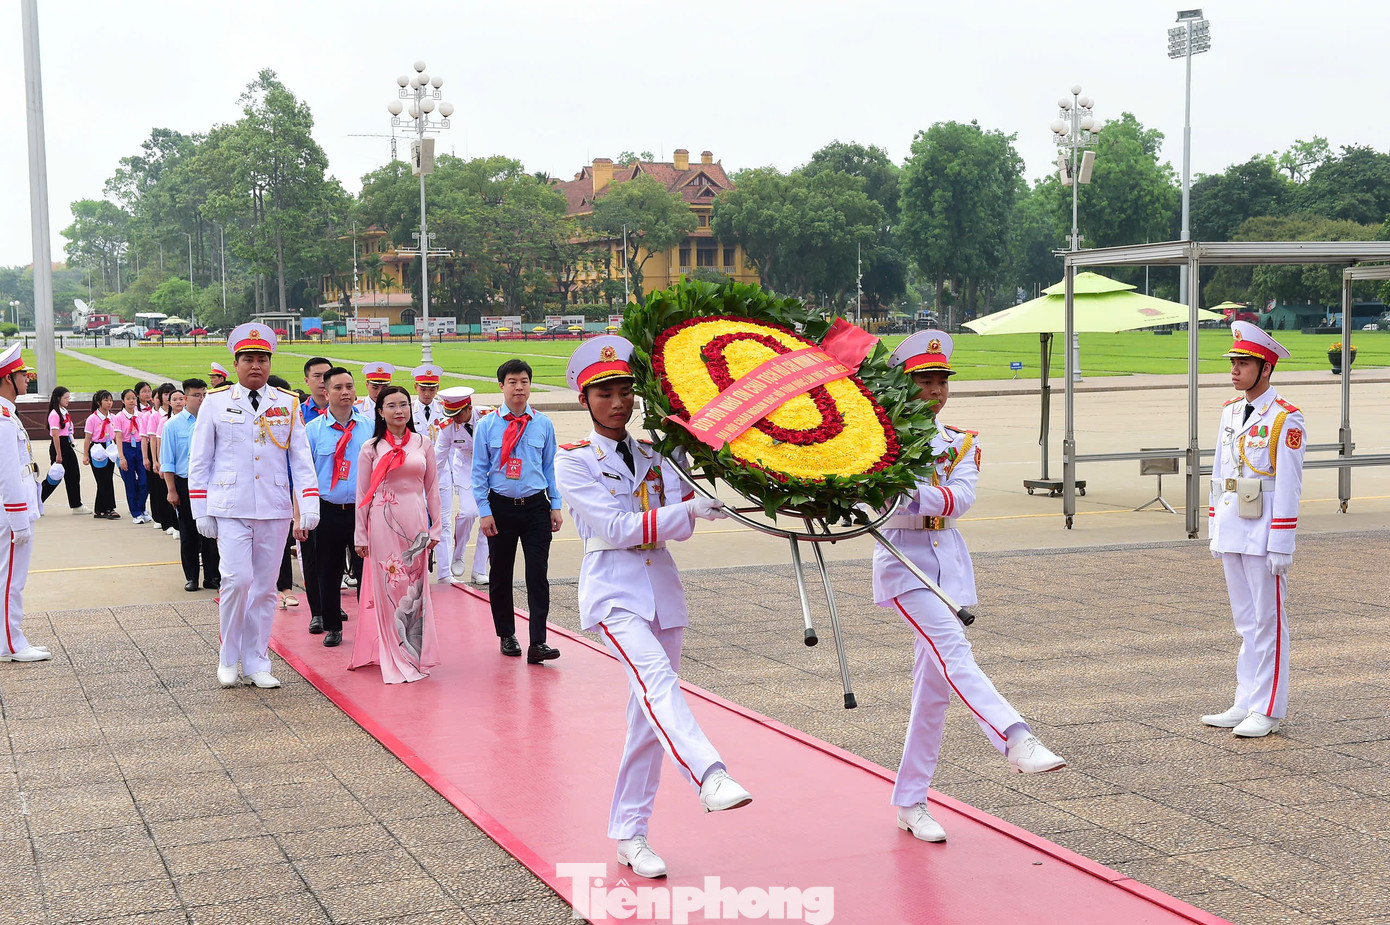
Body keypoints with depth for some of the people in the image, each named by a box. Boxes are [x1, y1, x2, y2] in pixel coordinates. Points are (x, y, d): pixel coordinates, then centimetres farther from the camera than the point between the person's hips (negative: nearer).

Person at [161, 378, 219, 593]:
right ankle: (191, 577, 16)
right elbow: (167, 462, 1)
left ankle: (212, 577, 11)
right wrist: (172, 490, -4)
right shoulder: (173, 424, -1)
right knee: (188, 534, 7)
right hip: (185, 485, -1)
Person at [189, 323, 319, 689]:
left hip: (274, 511, 2)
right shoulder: (216, 402, 4)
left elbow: (301, 458, 7)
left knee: (265, 587, 6)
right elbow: (199, 461, 6)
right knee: (237, 579, -14)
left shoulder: (287, 404, 8)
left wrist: (309, 504, -5)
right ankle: (228, 659, 5)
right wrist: (201, 512, 1)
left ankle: (255, 663, 16)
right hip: (230, 509, -2)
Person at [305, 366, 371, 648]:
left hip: (364, 510, 0)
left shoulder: (369, 427, 4)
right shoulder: (313, 430, 1)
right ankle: (332, 627, 23)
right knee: (328, 574, 9)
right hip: (328, 511, 0)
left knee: (366, 570, 0)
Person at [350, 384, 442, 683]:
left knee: (416, 585, 4)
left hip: (415, 523, 2)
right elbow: (363, 493, 5)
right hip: (383, 523, -2)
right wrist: (361, 534, 3)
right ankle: (395, 660, 6)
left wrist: (436, 527, 6)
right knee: (387, 587, -1)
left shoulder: (423, 445, 8)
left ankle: (415, 653, 14)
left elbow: (432, 488, 10)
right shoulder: (371, 448, 3)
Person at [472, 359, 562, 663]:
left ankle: (538, 643, -6)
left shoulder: (543, 424, 6)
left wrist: (555, 506, 6)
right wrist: (485, 512, -4)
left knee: (538, 575, -7)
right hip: (501, 507, 0)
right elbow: (479, 471, 2)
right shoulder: (487, 426, 1)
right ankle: (507, 636, 24)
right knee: (500, 575, 8)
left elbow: (550, 466, 11)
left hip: (536, 507, 0)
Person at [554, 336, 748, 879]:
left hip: (662, 585, 5)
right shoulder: (574, 462, -3)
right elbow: (618, 528, -14)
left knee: (649, 717, 5)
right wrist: (689, 510, -21)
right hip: (614, 588, -5)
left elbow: (678, 528, -1)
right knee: (656, 679, -30)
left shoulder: (653, 455, 11)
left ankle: (629, 834, 13)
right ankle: (709, 777, -49)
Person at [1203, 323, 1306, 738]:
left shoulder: (1285, 419, -10)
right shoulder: (1230, 412, 11)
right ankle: (1246, 704, 19)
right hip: (1232, 532, 7)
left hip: (1264, 536, -7)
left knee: (1269, 621, 1)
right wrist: (1215, 531, 13)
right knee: (1246, 622, 12)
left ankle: (1268, 711, 8)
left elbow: (1289, 487, -13)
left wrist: (1280, 546, -15)